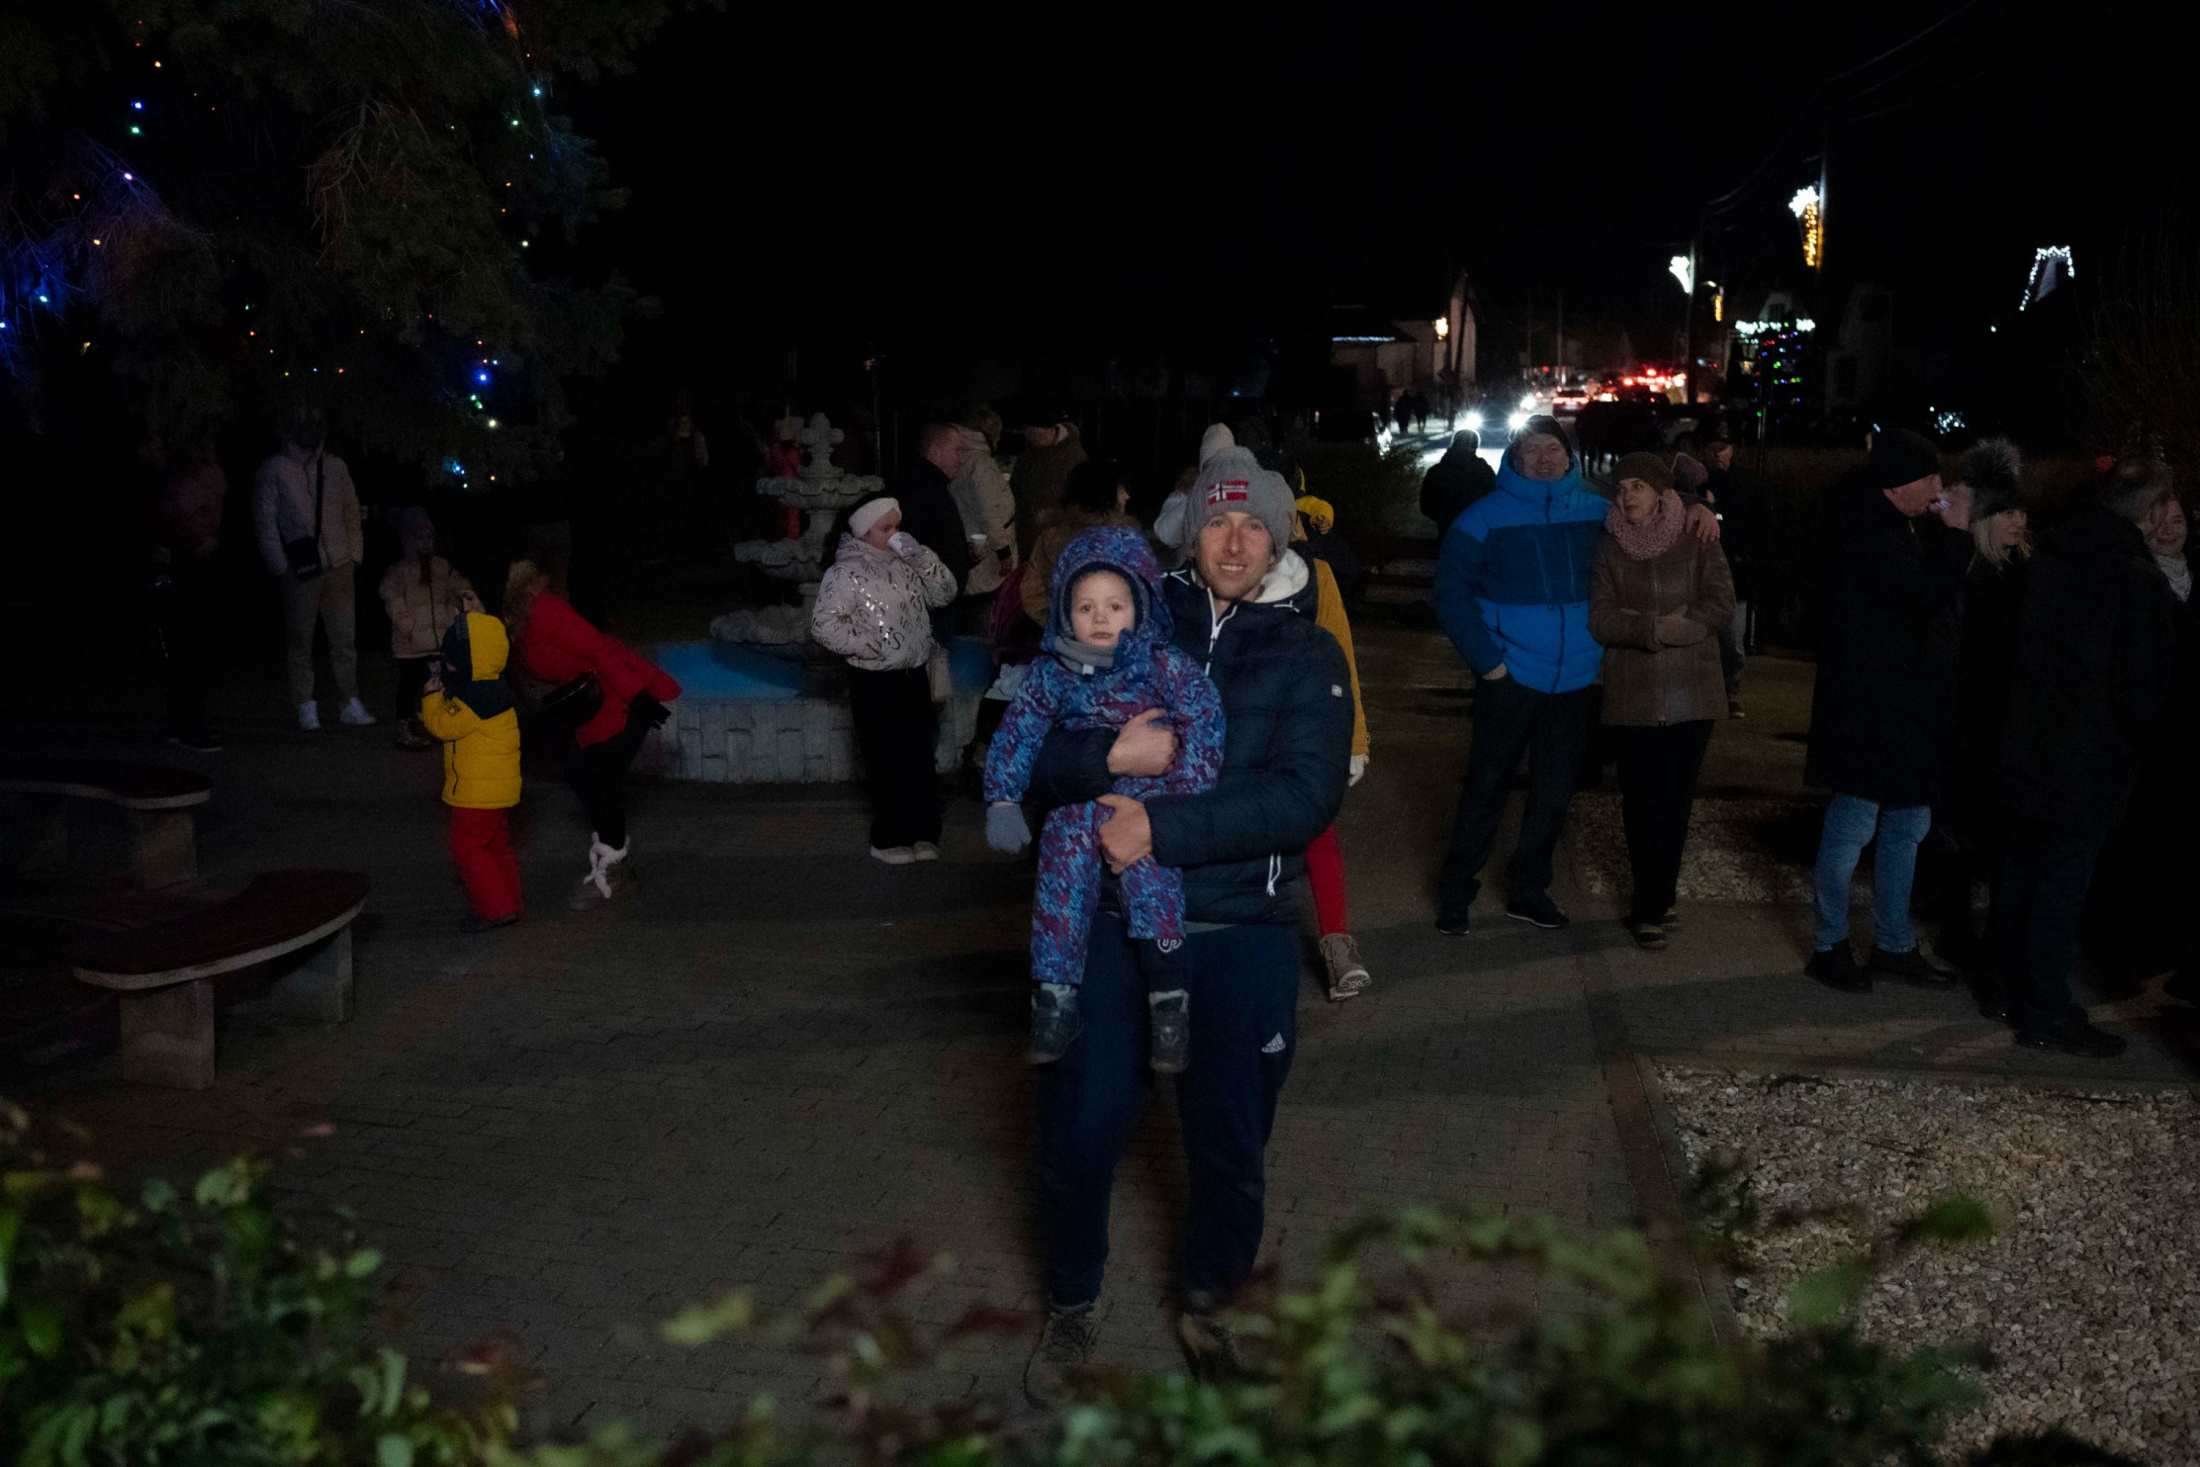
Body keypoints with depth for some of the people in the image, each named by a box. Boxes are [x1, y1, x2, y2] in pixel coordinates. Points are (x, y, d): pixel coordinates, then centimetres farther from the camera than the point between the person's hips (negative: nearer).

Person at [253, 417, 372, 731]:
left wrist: (355, 553, 8)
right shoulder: (272, 472, 0)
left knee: (345, 637, 4)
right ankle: (306, 707, 11)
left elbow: (352, 512, 15)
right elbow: (265, 524, 0)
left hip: (339, 566, 3)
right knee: (301, 640, 3)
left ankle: (351, 703, 12)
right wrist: (281, 566, -5)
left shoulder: (334, 466, 9)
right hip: (300, 571, -3)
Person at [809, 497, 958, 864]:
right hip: (874, 682, -6)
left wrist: (920, 556, -5)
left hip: (913, 675, 6)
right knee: (886, 762, 1)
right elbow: (823, 624, -17)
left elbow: (944, 593, 7)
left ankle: (923, 834, 19)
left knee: (920, 757, 9)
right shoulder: (846, 573, -12)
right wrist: (869, 645, -18)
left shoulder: (905, 566, 7)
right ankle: (890, 839, 13)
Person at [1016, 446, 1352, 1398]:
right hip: (1114, 916, 0)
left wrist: (1163, 830, -22)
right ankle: (1071, 1306, 30)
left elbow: (1306, 795, -14)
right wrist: (1108, 756, -20)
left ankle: (1207, 1301, 38)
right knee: (1081, 1128, 4)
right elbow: (1030, 749, 1)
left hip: (1243, 933, 0)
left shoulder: (1308, 657, 2)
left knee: (1230, 1138, 12)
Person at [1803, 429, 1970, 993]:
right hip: (1868, 708, -10)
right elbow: (1924, 592, -27)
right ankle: (1829, 946, 12)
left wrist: (1945, 530, 1)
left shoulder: (1903, 525, 12)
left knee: (1907, 826, 15)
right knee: (1852, 825, 0)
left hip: (1908, 706, 10)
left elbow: (1938, 590, 14)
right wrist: (1955, 533, -18)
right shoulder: (1865, 530, -18)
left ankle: (1894, 944, 26)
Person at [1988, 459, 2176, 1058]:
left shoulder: (2050, 556, 3)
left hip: (2025, 753, 8)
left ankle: (2008, 987, 30)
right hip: (2090, 762, -8)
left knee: (2018, 873, 17)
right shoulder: (2139, 581, -19)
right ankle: (2046, 1018, 6)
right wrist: (2145, 744, 1)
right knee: (2062, 886, -1)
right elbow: (2143, 687, -16)